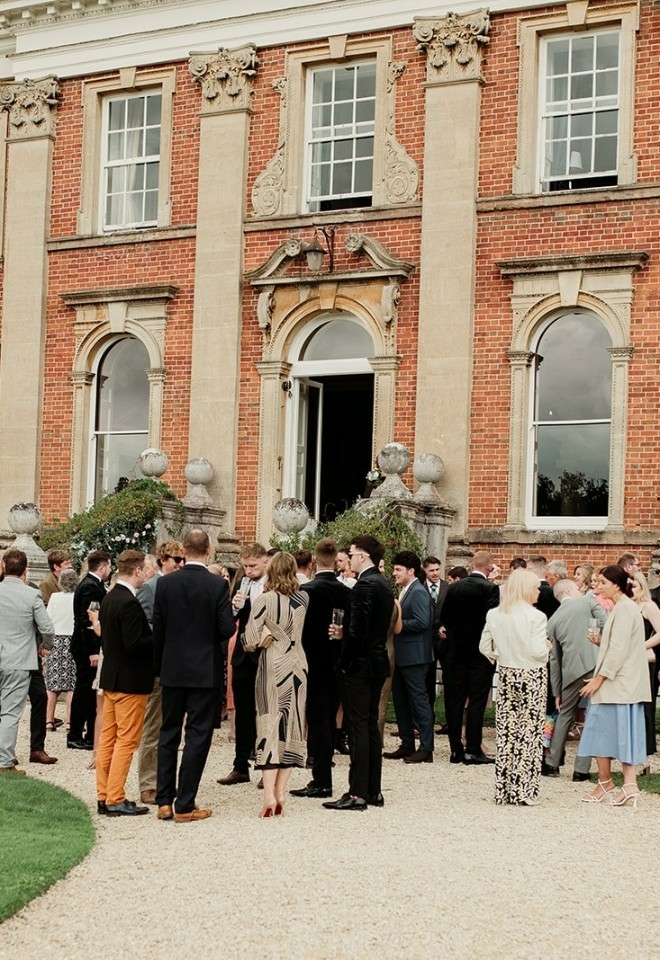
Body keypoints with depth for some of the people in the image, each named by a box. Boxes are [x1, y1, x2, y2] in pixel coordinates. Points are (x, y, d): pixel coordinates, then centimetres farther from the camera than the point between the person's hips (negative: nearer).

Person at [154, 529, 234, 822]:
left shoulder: (165, 583, -3)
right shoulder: (218, 585, -11)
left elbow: (157, 629, 0)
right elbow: (227, 628, -12)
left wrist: (159, 666, 11)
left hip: (173, 669, 3)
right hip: (206, 671, -3)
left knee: (168, 733, 13)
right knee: (198, 736, 2)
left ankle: (164, 801, 15)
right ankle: (185, 805, 2)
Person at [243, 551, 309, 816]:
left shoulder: (264, 600, -12)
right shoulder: (304, 599, -2)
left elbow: (249, 640, -12)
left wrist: (264, 640, 7)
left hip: (272, 668, -3)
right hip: (298, 667, 3)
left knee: (270, 726, -1)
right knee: (292, 726, 9)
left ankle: (269, 795, -10)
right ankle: (280, 793, 10)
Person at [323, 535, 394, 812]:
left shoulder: (364, 586, -17)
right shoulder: (384, 585, 13)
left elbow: (358, 630, -23)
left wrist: (346, 663, -12)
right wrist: (344, 633, 9)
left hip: (359, 665, -10)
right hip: (378, 663, 10)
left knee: (358, 728, -6)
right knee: (371, 725, 13)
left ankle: (357, 793, -5)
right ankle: (373, 790, 18)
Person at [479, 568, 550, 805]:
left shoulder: (494, 615, 1)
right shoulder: (535, 616, -15)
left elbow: (484, 647, 4)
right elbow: (538, 652, -19)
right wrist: (547, 647, 2)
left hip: (506, 675, 5)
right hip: (532, 677, -5)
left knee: (505, 732, 9)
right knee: (529, 732, 2)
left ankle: (504, 790, 13)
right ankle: (524, 790, 3)